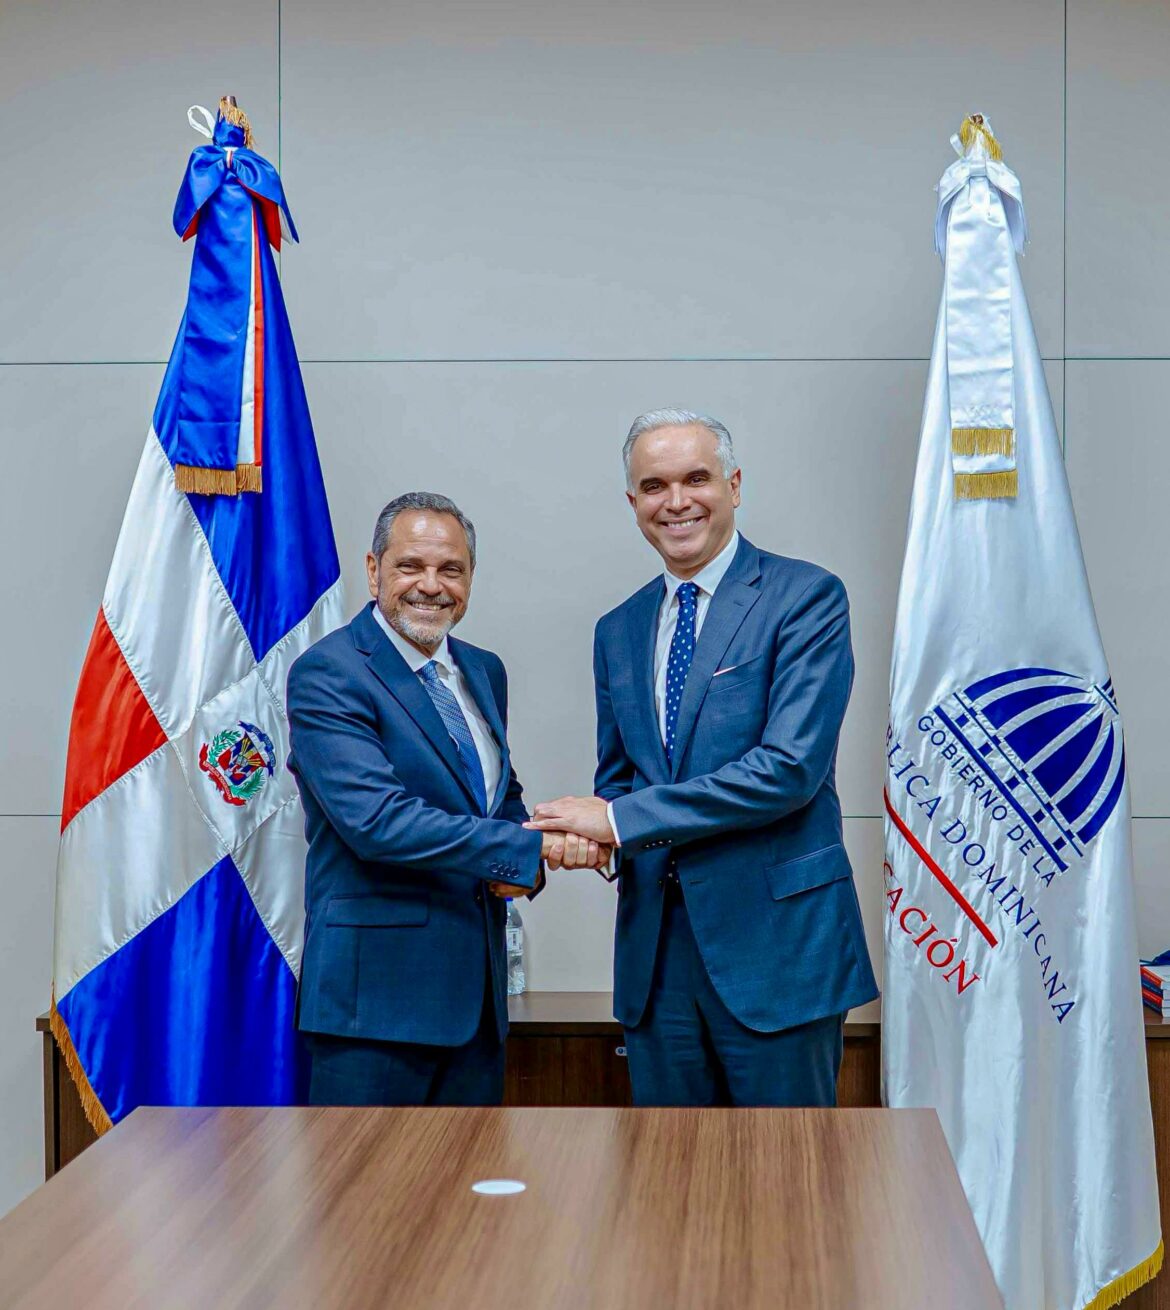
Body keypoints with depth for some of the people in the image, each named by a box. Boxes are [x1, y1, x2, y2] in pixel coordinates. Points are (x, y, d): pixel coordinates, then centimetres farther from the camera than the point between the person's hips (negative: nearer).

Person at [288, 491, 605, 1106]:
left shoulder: (484, 671, 13)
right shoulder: (327, 674, -11)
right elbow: (375, 819, -22)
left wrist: (522, 866, -1)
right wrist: (531, 847, -21)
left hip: (477, 986, 7)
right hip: (377, 984, -7)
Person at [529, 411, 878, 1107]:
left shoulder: (806, 597, -6)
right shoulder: (618, 631, 14)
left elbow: (791, 765, -17)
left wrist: (622, 819, -17)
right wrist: (588, 835, -5)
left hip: (777, 938, -5)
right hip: (655, 945, 5)